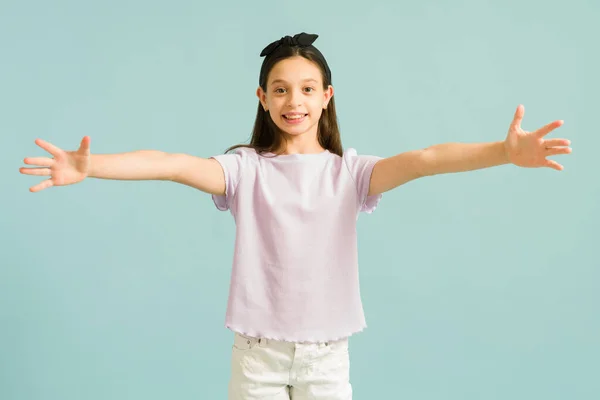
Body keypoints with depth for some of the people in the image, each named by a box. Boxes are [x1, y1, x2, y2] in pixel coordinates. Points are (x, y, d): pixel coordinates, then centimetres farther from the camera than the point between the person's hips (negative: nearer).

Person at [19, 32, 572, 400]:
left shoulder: (349, 172, -4)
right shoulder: (245, 169, -4)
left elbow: (421, 160, -19)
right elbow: (174, 165, -19)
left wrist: (504, 152, -33)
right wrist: (89, 167, -34)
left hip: (326, 352, 0)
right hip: (256, 349, 0)